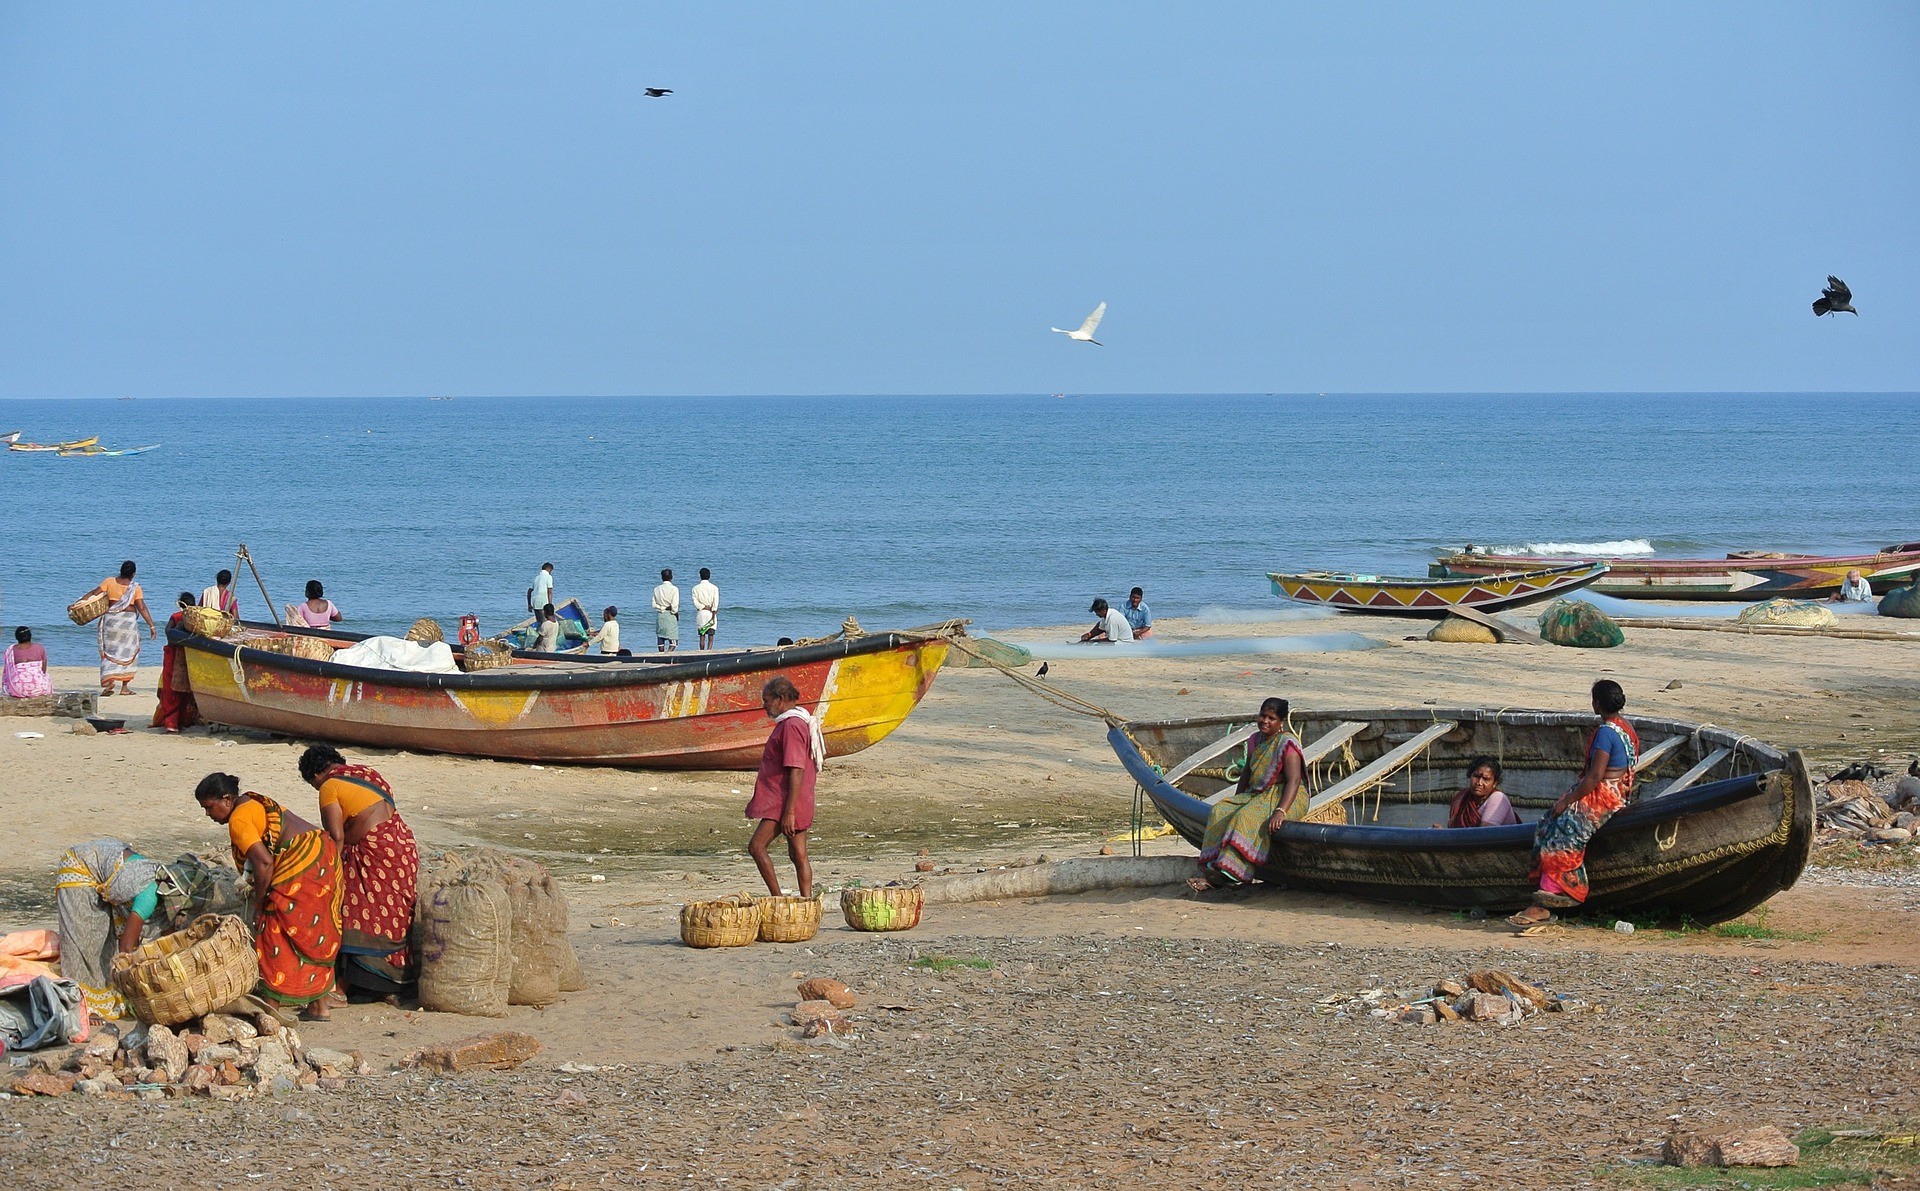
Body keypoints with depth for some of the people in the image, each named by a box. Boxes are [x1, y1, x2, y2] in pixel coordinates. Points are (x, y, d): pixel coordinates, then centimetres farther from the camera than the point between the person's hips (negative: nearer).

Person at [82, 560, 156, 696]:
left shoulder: (109, 582, -1)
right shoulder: (135, 588, -5)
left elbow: (93, 594, -5)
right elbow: (142, 608, -10)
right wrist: (151, 625, -8)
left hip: (110, 619, 1)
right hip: (128, 622, -1)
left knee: (109, 653, 9)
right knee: (127, 653, 12)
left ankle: (109, 680, -14)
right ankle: (125, 687, 10)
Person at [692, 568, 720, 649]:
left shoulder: (695, 588, 0)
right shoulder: (714, 588, -3)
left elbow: (695, 602, -8)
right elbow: (715, 603, -7)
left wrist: (704, 607, -6)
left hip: (700, 613, 1)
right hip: (711, 614, -1)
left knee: (702, 637, 8)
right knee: (710, 637, -1)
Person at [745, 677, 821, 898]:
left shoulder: (791, 726, -16)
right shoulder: (793, 722, 18)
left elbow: (796, 771, -21)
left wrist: (789, 811, -24)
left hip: (784, 802, -11)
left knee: (756, 846, -12)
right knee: (798, 855, 8)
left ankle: (777, 898, -12)